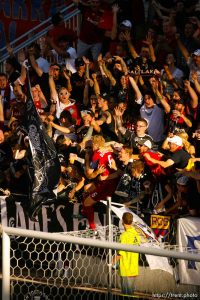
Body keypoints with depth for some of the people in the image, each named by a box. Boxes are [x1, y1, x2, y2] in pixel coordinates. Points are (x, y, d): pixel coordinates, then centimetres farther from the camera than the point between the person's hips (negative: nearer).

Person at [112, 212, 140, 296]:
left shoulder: (124, 235, -17)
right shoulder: (136, 235, 5)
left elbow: (120, 253, -17)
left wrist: (113, 261, -3)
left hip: (125, 270, -7)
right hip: (134, 269, 7)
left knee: (126, 294, -1)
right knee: (131, 292, 15)